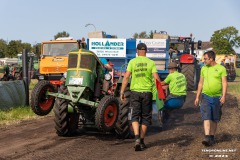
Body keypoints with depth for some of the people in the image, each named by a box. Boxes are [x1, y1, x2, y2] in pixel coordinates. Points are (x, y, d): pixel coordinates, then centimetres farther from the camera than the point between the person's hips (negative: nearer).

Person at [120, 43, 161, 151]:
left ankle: (137, 138, -17)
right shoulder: (151, 63, 1)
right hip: (147, 92, 0)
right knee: (145, 116, 12)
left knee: (135, 115, 4)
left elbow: (126, 77, -6)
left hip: (135, 91, 0)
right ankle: (141, 141, 17)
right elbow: (156, 78, -7)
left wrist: (122, 92, -2)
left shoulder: (132, 62, 0)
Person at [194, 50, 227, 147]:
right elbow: (200, 83, 14)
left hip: (217, 97, -2)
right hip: (206, 96, 2)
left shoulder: (221, 68, -2)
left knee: (214, 119, 8)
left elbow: (224, 83, -5)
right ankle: (207, 138, -19)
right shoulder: (203, 69, 9)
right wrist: (197, 97, 12)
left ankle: (212, 137, 20)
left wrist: (223, 96, -17)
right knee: (206, 117, -12)